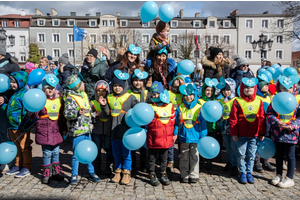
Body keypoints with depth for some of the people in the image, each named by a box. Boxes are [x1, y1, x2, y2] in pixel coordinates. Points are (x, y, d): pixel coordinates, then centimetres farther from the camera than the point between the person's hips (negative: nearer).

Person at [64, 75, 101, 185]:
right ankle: (74, 175, 19)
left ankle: (91, 172, 27)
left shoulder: (84, 94, 11)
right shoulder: (70, 98, -14)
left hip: (87, 129, 7)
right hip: (77, 130, -7)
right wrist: (77, 113, -40)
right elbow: (67, 113, -25)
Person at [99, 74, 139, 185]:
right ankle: (118, 171, 26)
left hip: (126, 130, -4)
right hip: (114, 130, 4)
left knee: (126, 153, 4)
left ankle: (126, 173, 16)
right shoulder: (109, 98, 11)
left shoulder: (130, 97, 0)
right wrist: (103, 106, -3)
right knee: (116, 153, 13)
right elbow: (107, 114, 12)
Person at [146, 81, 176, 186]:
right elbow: (148, 123, -5)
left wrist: (174, 134, 12)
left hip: (166, 137, 3)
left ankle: (163, 174, 30)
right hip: (153, 138, -3)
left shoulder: (170, 106, 5)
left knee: (164, 158, 16)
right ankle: (152, 175, 23)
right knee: (152, 158, 9)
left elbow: (173, 121, 11)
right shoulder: (150, 107, -4)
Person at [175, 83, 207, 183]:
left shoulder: (199, 108, 0)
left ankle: (194, 175, 22)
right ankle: (184, 175, 22)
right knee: (184, 157, 10)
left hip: (195, 136, -1)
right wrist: (175, 133, 0)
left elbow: (203, 123, 1)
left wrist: (202, 136, -1)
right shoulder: (180, 108, 3)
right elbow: (176, 122, 7)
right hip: (183, 136, 1)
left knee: (194, 156, 9)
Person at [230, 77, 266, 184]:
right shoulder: (237, 101, -3)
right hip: (241, 135, -2)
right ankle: (242, 173, 22)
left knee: (251, 155, 11)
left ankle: (249, 172, 26)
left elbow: (262, 118, 8)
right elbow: (233, 119, -3)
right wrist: (234, 133, -6)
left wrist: (262, 133, 6)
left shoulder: (259, 101, 5)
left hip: (254, 135, 2)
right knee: (241, 154, 6)